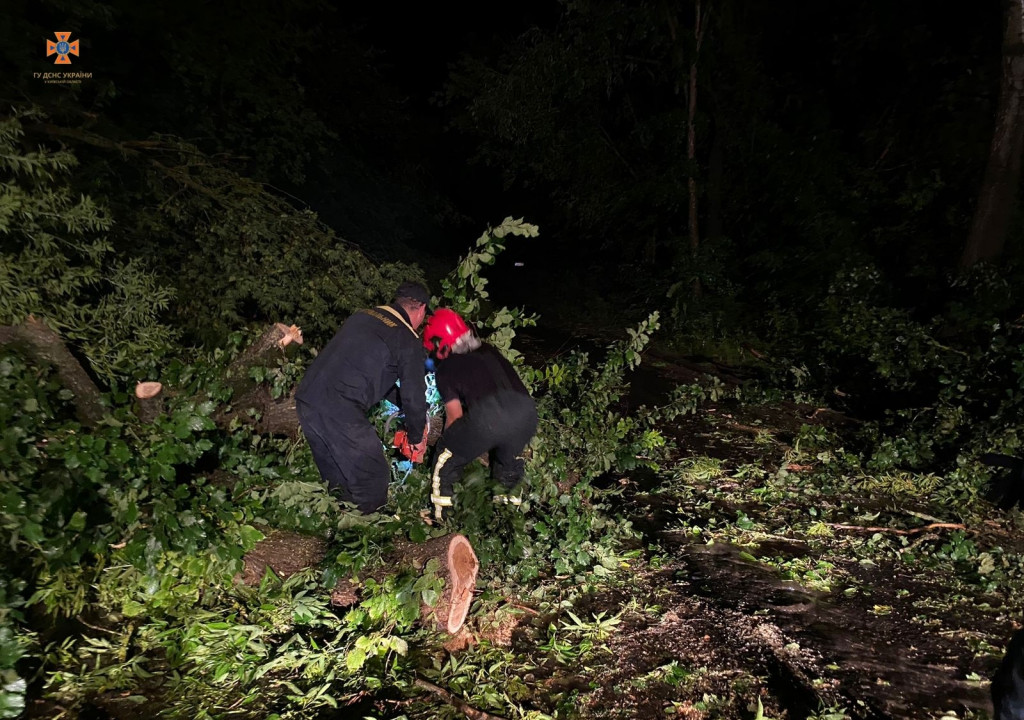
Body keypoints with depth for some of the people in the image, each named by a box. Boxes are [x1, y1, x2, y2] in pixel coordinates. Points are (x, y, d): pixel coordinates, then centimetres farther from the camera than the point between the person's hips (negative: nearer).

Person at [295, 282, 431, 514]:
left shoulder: (362, 316, 17)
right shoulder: (408, 342, -4)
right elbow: (414, 397, 0)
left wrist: (400, 401, 34)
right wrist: (417, 436, 18)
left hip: (306, 398, 8)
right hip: (340, 414, -8)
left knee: (334, 473, 26)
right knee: (372, 477, 11)